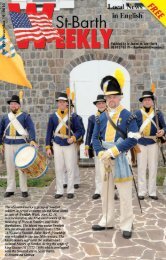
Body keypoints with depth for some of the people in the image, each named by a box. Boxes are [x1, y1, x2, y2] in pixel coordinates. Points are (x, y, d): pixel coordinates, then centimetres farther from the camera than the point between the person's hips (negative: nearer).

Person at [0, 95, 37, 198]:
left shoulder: (25, 116, -1)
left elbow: (31, 129, -12)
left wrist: (32, 140, -27)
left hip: (21, 145, -3)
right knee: (10, 168, 7)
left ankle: (24, 189, 10)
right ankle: (10, 189, 15)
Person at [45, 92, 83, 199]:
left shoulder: (73, 116, -3)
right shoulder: (53, 117, 3)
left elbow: (79, 130, -2)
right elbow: (49, 133, 6)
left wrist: (73, 138, -21)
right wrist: (48, 147, 3)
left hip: (70, 145, -2)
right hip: (57, 146, 2)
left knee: (70, 169, 3)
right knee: (58, 169, 6)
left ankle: (70, 191, 13)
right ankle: (59, 191, 16)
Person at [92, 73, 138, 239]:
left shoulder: (128, 116, -7)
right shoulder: (101, 117, 8)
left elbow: (133, 140, -15)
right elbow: (95, 138, 7)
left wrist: (112, 152, -19)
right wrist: (102, 155, -10)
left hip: (121, 159, -5)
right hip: (104, 158, 5)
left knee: (124, 193, 2)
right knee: (106, 191, 13)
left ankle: (126, 225, 16)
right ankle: (107, 221, 28)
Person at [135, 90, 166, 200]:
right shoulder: (137, 113, 3)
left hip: (153, 143, 0)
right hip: (141, 143, 0)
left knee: (153, 168, 5)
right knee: (141, 168, 4)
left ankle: (152, 192, 16)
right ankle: (142, 192, 13)